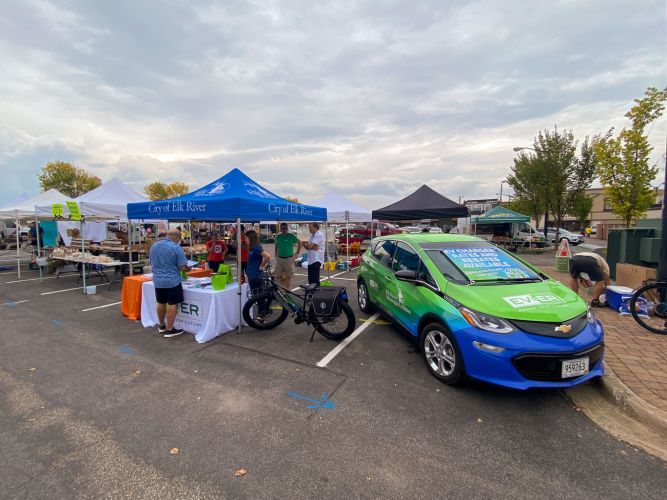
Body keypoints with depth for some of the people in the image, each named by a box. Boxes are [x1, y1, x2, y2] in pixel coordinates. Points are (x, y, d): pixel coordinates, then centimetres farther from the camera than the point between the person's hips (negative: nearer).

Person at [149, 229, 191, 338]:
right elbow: (182, 267, -16)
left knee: (161, 303, 18)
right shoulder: (176, 247, -16)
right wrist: (188, 268, 4)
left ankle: (161, 326, 32)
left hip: (157, 280, 7)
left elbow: (151, 262, 19)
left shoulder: (154, 246, 6)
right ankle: (169, 330, 6)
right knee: (172, 304, 1)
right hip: (172, 280, -7)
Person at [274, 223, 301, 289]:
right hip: (279, 258, 3)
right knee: (278, 276, 6)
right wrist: (276, 255, 17)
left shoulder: (291, 236, -4)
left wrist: (297, 252, 2)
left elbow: (299, 242, 5)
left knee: (288, 276, 4)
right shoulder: (278, 237, 6)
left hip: (289, 259, -3)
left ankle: (288, 290, 14)